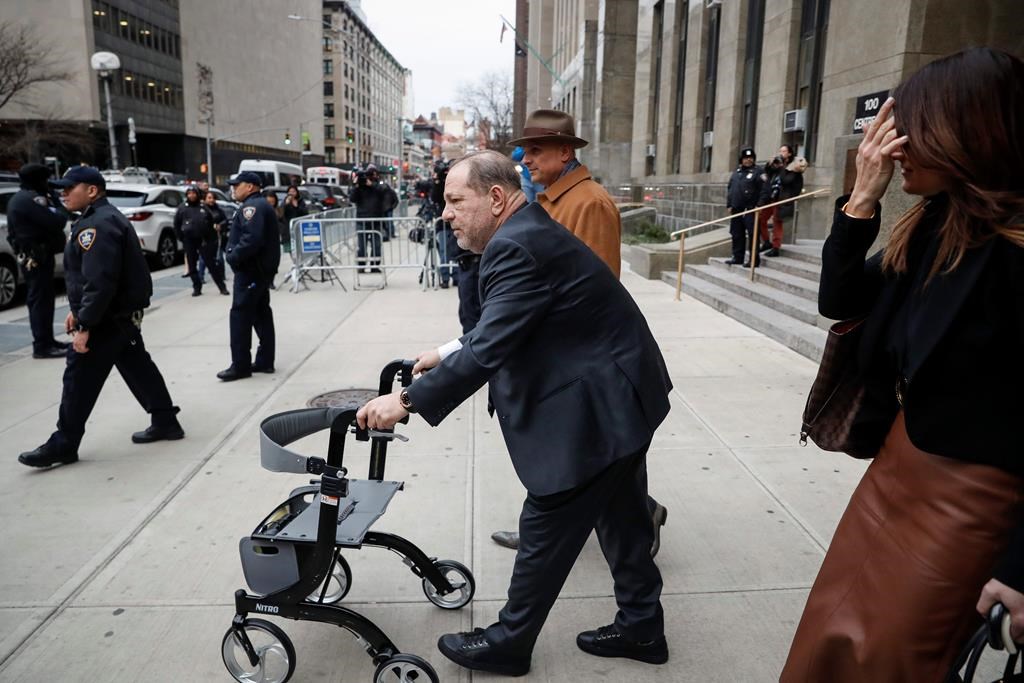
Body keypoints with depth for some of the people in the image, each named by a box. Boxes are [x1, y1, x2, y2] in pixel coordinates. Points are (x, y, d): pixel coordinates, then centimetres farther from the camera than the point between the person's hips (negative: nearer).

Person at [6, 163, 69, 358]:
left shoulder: (19, 198, 18)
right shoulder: (31, 199, -16)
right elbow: (56, 221, -21)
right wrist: (61, 210, -5)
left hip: (30, 256, 11)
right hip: (37, 257, -11)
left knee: (41, 299, 15)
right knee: (40, 300, -10)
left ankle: (46, 341, 23)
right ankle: (42, 346, -9)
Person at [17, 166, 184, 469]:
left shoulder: (98, 224, -20)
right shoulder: (102, 218, 16)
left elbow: (99, 281, -28)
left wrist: (85, 325, -26)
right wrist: (78, 310, 21)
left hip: (106, 318, -11)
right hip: (122, 314, 11)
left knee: (80, 378, -3)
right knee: (137, 367, 15)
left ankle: (63, 444, 6)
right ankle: (165, 421, 23)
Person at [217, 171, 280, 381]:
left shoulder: (252, 206, -15)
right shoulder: (261, 205, 20)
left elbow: (252, 238, -28)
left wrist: (233, 256, -18)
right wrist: (232, 254, 10)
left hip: (251, 269, -11)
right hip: (262, 268, 11)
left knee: (240, 314, -8)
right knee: (261, 313, 12)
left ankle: (241, 365, -6)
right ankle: (265, 361, 17)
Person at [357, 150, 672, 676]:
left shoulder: (516, 246, -22)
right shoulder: (528, 232, 10)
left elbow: (491, 348, -28)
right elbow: (502, 328, 19)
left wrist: (407, 400, -22)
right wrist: (450, 352, 13)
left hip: (596, 409, -10)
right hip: (620, 396, 10)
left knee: (545, 529, 5)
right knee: (621, 517, 21)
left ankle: (507, 643, 23)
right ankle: (641, 627, 37)